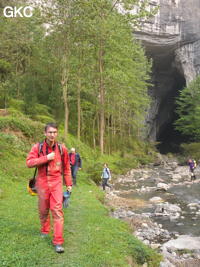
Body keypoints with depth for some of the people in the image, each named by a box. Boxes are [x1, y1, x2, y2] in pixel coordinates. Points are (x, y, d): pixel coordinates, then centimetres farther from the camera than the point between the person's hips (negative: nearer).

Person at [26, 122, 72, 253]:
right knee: (43, 209, 14)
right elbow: (29, 162, -14)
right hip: (42, 182, 1)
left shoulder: (62, 148, -2)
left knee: (57, 210, -8)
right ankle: (45, 231, 40)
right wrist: (46, 158, -21)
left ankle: (58, 242, -5)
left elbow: (66, 167, 7)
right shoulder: (37, 147, -5)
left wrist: (69, 183, 9)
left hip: (56, 183, -1)